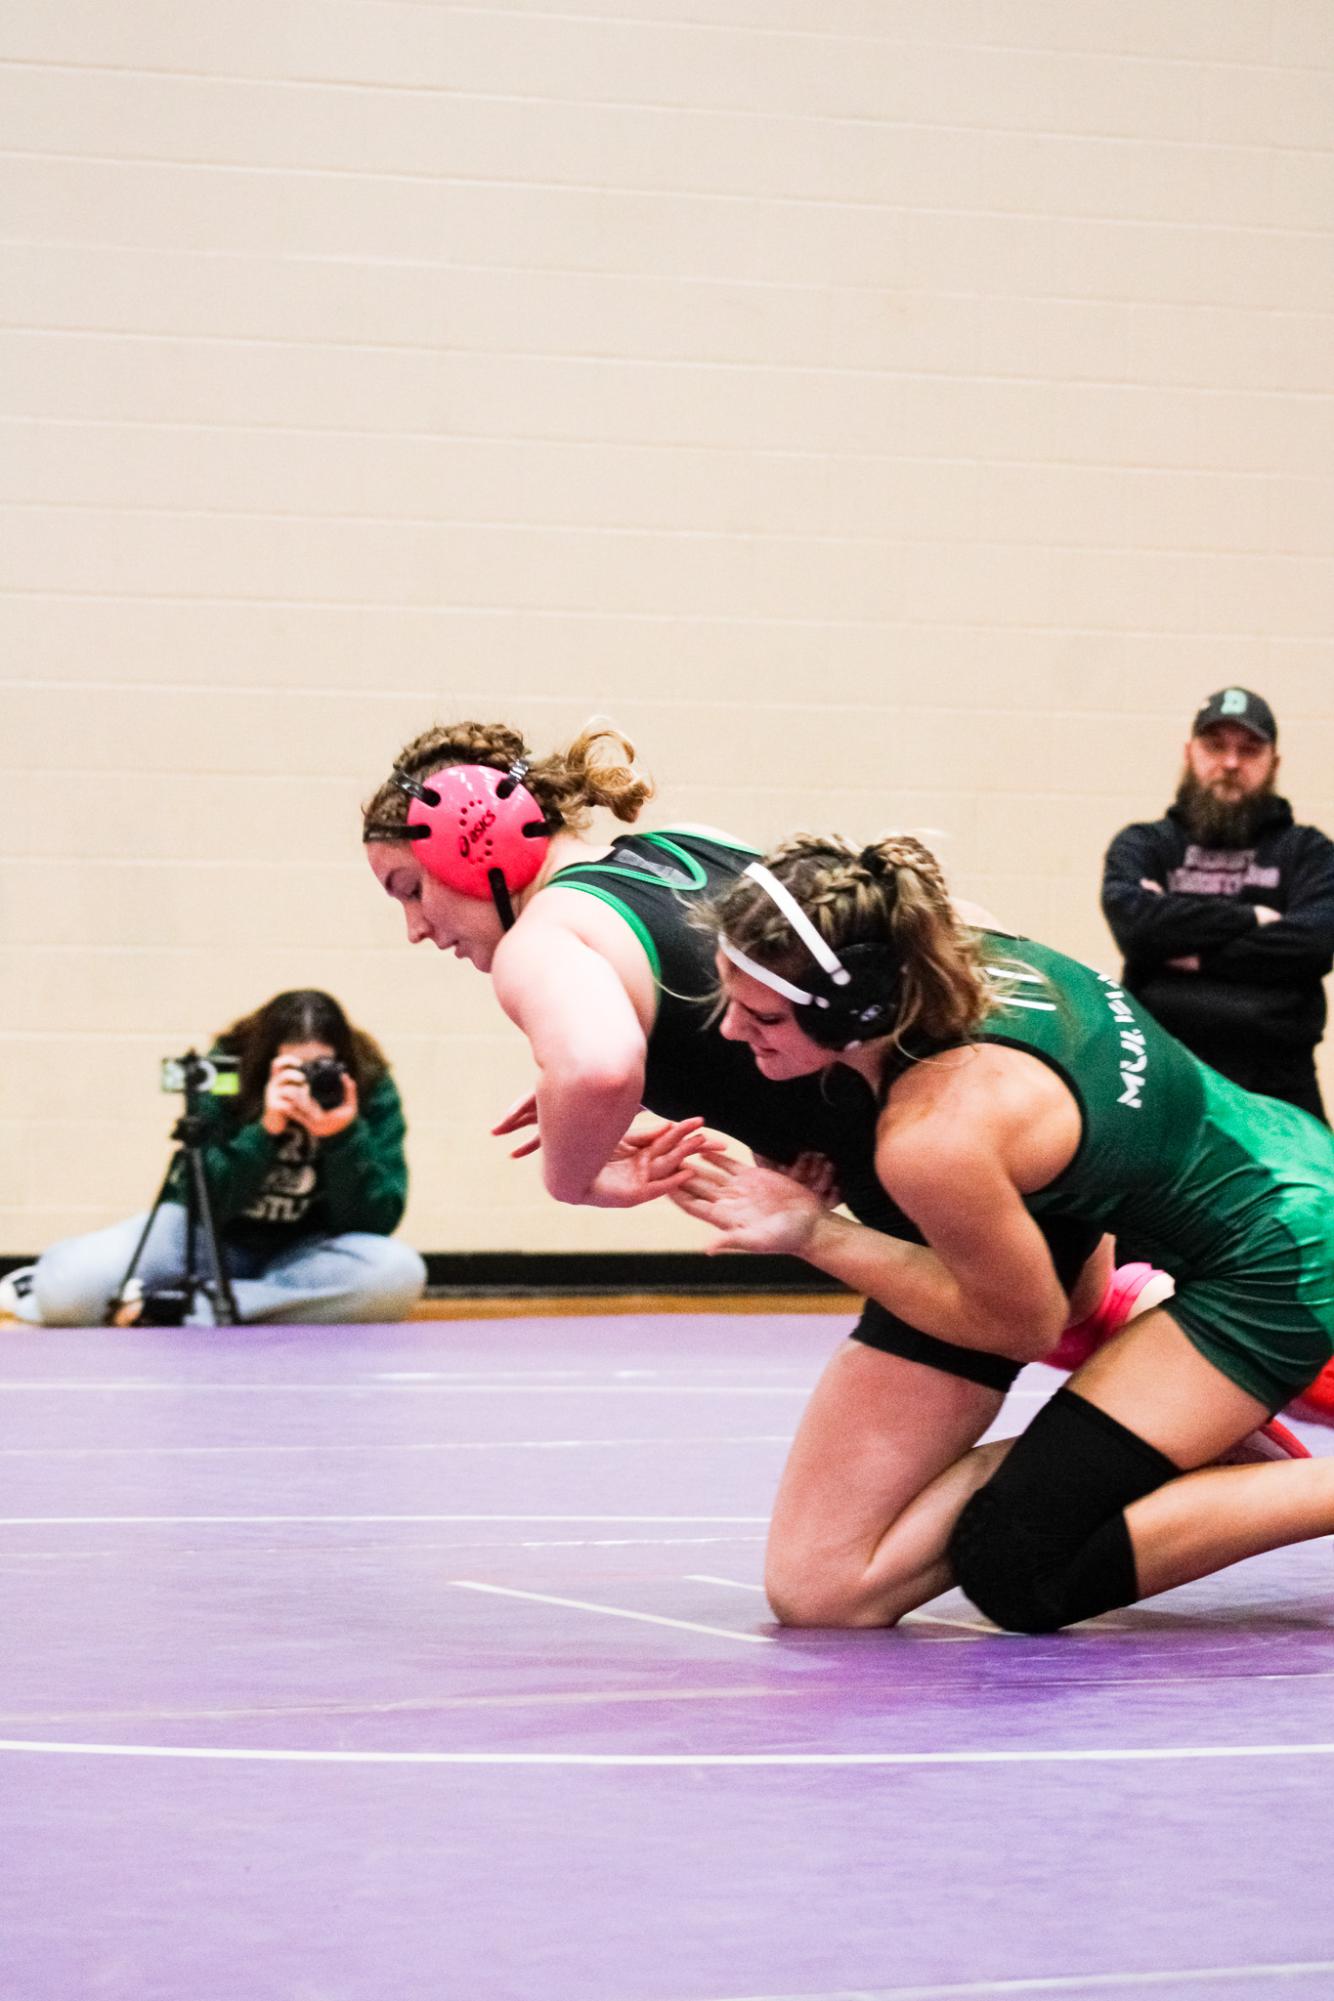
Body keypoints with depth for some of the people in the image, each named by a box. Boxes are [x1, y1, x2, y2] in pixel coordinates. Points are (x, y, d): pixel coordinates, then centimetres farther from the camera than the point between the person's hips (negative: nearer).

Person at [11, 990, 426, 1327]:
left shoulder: (372, 1090, -16)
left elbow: (374, 1222, -19)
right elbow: (205, 1206, -22)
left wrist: (345, 1136, -35)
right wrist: (265, 1130, -36)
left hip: (304, 1253, 2)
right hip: (208, 1238, -2)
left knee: (399, 1274, -35)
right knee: (69, 1289, -29)